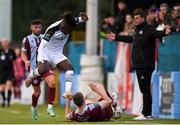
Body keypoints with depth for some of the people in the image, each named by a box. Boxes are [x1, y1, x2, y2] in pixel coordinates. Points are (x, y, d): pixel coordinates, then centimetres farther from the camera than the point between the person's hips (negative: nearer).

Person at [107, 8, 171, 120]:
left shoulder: (148, 29, -9)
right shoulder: (137, 30, 19)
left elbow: (157, 33, -27)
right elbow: (130, 39, 38)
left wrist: (165, 32, -49)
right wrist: (116, 37, 48)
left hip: (146, 66, -9)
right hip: (138, 65, 9)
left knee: (145, 89, -8)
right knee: (144, 90, 9)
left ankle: (146, 114, -7)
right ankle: (147, 114, 13)